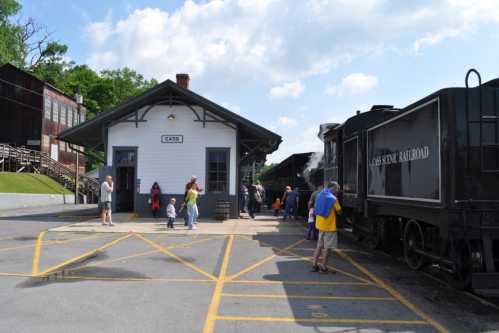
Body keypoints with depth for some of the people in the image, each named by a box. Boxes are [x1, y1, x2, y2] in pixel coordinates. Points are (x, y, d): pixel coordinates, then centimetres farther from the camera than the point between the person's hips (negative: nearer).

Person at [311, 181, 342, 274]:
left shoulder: (320, 195, 8)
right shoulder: (332, 198, -15)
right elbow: (339, 211, -7)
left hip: (320, 224, 8)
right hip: (329, 226, -7)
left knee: (319, 245, 16)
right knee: (327, 248, 2)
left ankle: (314, 265, 18)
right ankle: (323, 268, 7)